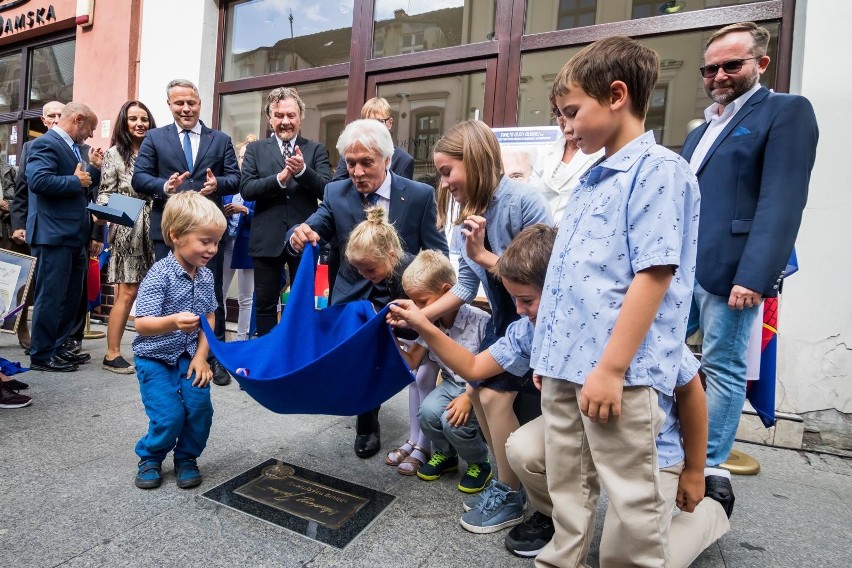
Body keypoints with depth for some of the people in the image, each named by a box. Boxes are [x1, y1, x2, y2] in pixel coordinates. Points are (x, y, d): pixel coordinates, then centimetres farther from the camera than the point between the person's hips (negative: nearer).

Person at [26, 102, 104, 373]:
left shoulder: (71, 146, 18)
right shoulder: (45, 143, -11)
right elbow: (38, 181, -26)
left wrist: (94, 168, 7)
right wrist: (76, 181, -16)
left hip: (73, 235, 10)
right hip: (54, 235, -10)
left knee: (70, 296, 15)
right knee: (51, 296, -2)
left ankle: (58, 347, 26)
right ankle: (41, 355, 8)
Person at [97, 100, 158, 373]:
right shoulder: (115, 152, 3)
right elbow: (105, 192, 0)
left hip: (153, 227, 4)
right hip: (127, 228, -4)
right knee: (128, 292, -6)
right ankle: (112, 354, 5)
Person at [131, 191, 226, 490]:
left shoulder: (206, 276, -3)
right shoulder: (160, 275, -21)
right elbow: (142, 324, -26)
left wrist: (201, 356, -4)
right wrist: (173, 322, -46)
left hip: (190, 356, 4)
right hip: (156, 357, -4)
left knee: (200, 408, -7)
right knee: (169, 415, -10)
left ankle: (186, 458, 19)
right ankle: (150, 458, 21)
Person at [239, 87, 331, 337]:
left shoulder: (316, 150, 5)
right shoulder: (255, 149, 7)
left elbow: (326, 190, -6)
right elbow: (246, 189, -5)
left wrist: (302, 170, -22)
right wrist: (279, 178, -19)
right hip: (267, 239, 1)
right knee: (265, 303, 10)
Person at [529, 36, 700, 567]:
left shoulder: (659, 170, -9)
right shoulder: (592, 180, 16)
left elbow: (653, 275, -17)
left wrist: (612, 368, -19)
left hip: (616, 371, -8)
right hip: (565, 364, 9)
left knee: (632, 498, 8)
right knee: (565, 483, 21)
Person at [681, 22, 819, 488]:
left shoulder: (787, 111, -1)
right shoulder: (702, 130, 22)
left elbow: (781, 203, -13)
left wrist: (753, 275, -22)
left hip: (729, 271, -7)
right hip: (679, 268, 7)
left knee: (723, 369, 3)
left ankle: (711, 467, 18)